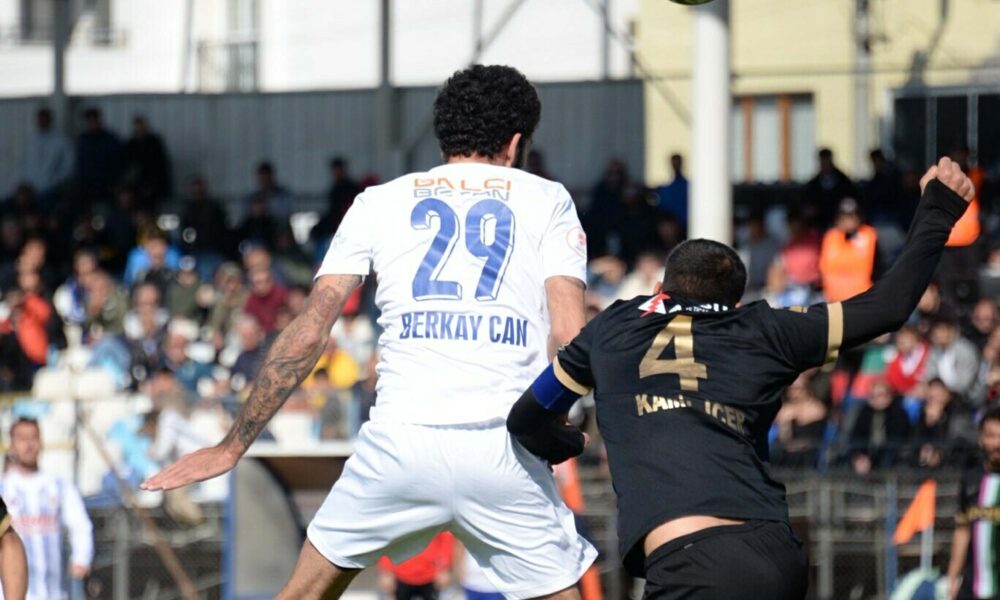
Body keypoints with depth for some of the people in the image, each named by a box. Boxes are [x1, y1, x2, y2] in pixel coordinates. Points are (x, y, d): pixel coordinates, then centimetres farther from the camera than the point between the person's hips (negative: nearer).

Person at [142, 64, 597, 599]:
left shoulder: (380, 202, 15)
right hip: (504, 455, -1)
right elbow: (568, 334, -2)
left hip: (400, 441, 1)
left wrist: (234, 444, 13)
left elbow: (308, 331, 9)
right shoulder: (546, 199, 11)